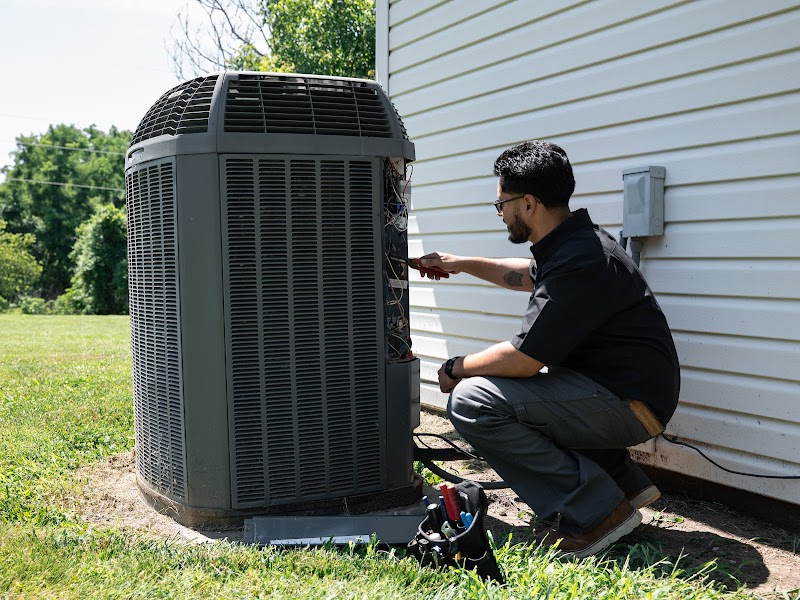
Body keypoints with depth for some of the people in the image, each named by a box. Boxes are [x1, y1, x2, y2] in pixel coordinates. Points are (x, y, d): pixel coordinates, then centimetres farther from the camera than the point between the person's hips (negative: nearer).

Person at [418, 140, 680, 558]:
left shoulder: (579, 262, -23)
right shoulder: (574, 241, 9)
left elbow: (522, 359, -22)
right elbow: (529, 275, 32)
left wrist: (457, 370, -5)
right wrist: (463, 264, 29)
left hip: (629, 404, -10)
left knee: (472, 401, -18)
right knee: (502, 383, 26)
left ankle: (595, 511, -10)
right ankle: (623, 481, 19)